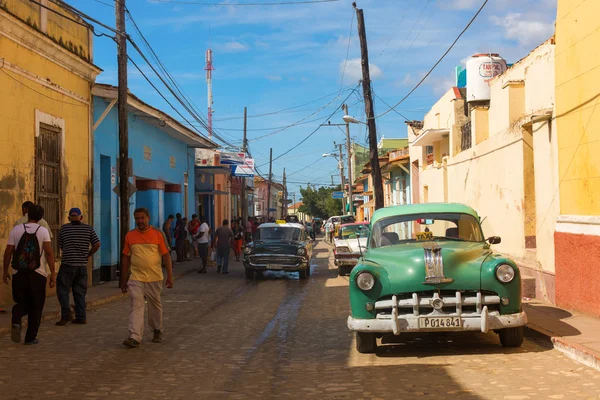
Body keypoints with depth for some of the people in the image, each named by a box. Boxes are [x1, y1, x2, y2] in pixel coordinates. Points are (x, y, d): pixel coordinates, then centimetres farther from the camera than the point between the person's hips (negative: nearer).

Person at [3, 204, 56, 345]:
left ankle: (16, 321, -14)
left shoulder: (16, 230, 3)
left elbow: (8, 252, 2)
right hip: (38, 274, -2)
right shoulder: (43, 231, -3)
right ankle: (31, 337, 9)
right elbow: (49, 253, -10)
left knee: (21, 302, 16)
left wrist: (5, 271, 11)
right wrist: (53, 273, -8)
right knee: (36, 306, 9)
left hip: (19, 274, 2)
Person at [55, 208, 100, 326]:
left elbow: (60, 246, 10)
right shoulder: (89, 229, 3)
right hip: (82, 265, 3)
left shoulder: (64, 228, 2)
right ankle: (81, 317, 10)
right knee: (80, 292, 10)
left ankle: (66, 314, -9)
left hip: (67, 264, -3)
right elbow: (97, 244, -2)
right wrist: (87, 255, 10)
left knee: (62, 289, 3)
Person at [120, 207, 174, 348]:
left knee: (155, 305, 12)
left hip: (154, 278, 0)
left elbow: (166, 255, 0)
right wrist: (123, 280, 9)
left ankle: (157, 331, 31)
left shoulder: (157, 234, -1)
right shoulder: (130, 235, 3)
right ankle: (134, 337, -14)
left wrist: (170, 275, -5)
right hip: (135, 278, 0)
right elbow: (125, 258, 9)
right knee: (136, 306, -9)